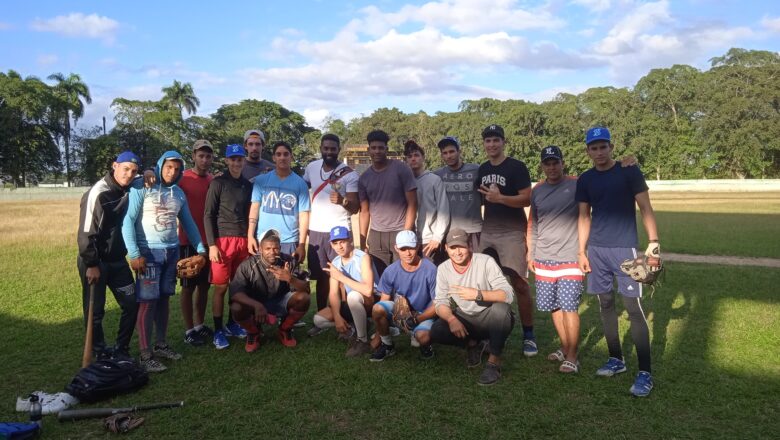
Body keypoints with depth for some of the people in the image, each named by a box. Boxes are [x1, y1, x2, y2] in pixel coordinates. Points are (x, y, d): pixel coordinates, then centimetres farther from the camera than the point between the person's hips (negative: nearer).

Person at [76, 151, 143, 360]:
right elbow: (86, 232, -20)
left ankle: (122, 349, 21)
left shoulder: (128, 189, 1)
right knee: (95, 311, 5)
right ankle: (99, 354, 20)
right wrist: (91, 265, -18)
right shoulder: (98, 193, -20)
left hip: (117, 260, 7)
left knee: (132, 303, 7)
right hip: (95, 263, -7)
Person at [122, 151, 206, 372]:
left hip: (172, 252, 6)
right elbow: (128, 221, -11)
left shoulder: (179, 193, 10)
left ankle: (160, 345, 22)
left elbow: (188, 223, 17)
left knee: (164, 299, 11)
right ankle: (145, 354, 1)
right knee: (147, 302, -5)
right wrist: (134, 254, -16)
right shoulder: (142, 189, -8)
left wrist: (200, 249, 14)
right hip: (148, 252, -5)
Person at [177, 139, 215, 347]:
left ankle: (200, 325, 27)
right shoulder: (182, 178, -8)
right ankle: (189, 330, 14)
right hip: (189, 241, -5)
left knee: (204, 285, 14)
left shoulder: (214, 181, 7)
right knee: (188, 287, 4)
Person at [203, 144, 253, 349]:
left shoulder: (248, 185, 13)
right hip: (223, 240, -4)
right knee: (221, 287, -1)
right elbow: (208, 215, -4)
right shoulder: (218, 183, -1)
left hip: (244, 241, 4)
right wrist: (211, 244, -11)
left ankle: (232, 324, 23)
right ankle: (218, 331, 8)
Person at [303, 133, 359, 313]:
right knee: (321, 276, 9)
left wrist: (343, 201, -32)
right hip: (315, 231, 4)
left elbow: (355, 207, -12)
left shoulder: (349, 174, -8)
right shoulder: (312, 167, 5)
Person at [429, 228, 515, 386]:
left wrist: (478, 294, -39)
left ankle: (494, 361, -19)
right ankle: (473, 345, 9)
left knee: (501, 308, -36)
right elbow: (440, 302, -7)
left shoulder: (486, 262, -19)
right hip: (466, 319, 4)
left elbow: (508, 295, -27)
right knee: (436, 332, -21)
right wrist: (452, 319, -28)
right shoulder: (443, 269, -6)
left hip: (491, 319, -3)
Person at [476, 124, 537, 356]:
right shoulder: (482, 169, 14)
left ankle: (528, 336, 4)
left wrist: (499, 198, -25)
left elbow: (527, 199, -13)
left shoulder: (516, 167, -7)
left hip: (512, 233, -6)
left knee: (520, 284, -6)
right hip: (487, 232, 6)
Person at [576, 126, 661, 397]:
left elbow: (645, 208, -3)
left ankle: (645, 373, -2)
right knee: (606, 305, 10)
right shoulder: (585, 180, 9)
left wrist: (653, 241, -13)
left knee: (634, 307, -7)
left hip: (625, 248, -4)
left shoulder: (629, 172, -2)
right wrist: (581, 251, 8)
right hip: (596, 250, 5)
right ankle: (616, 359, 24)